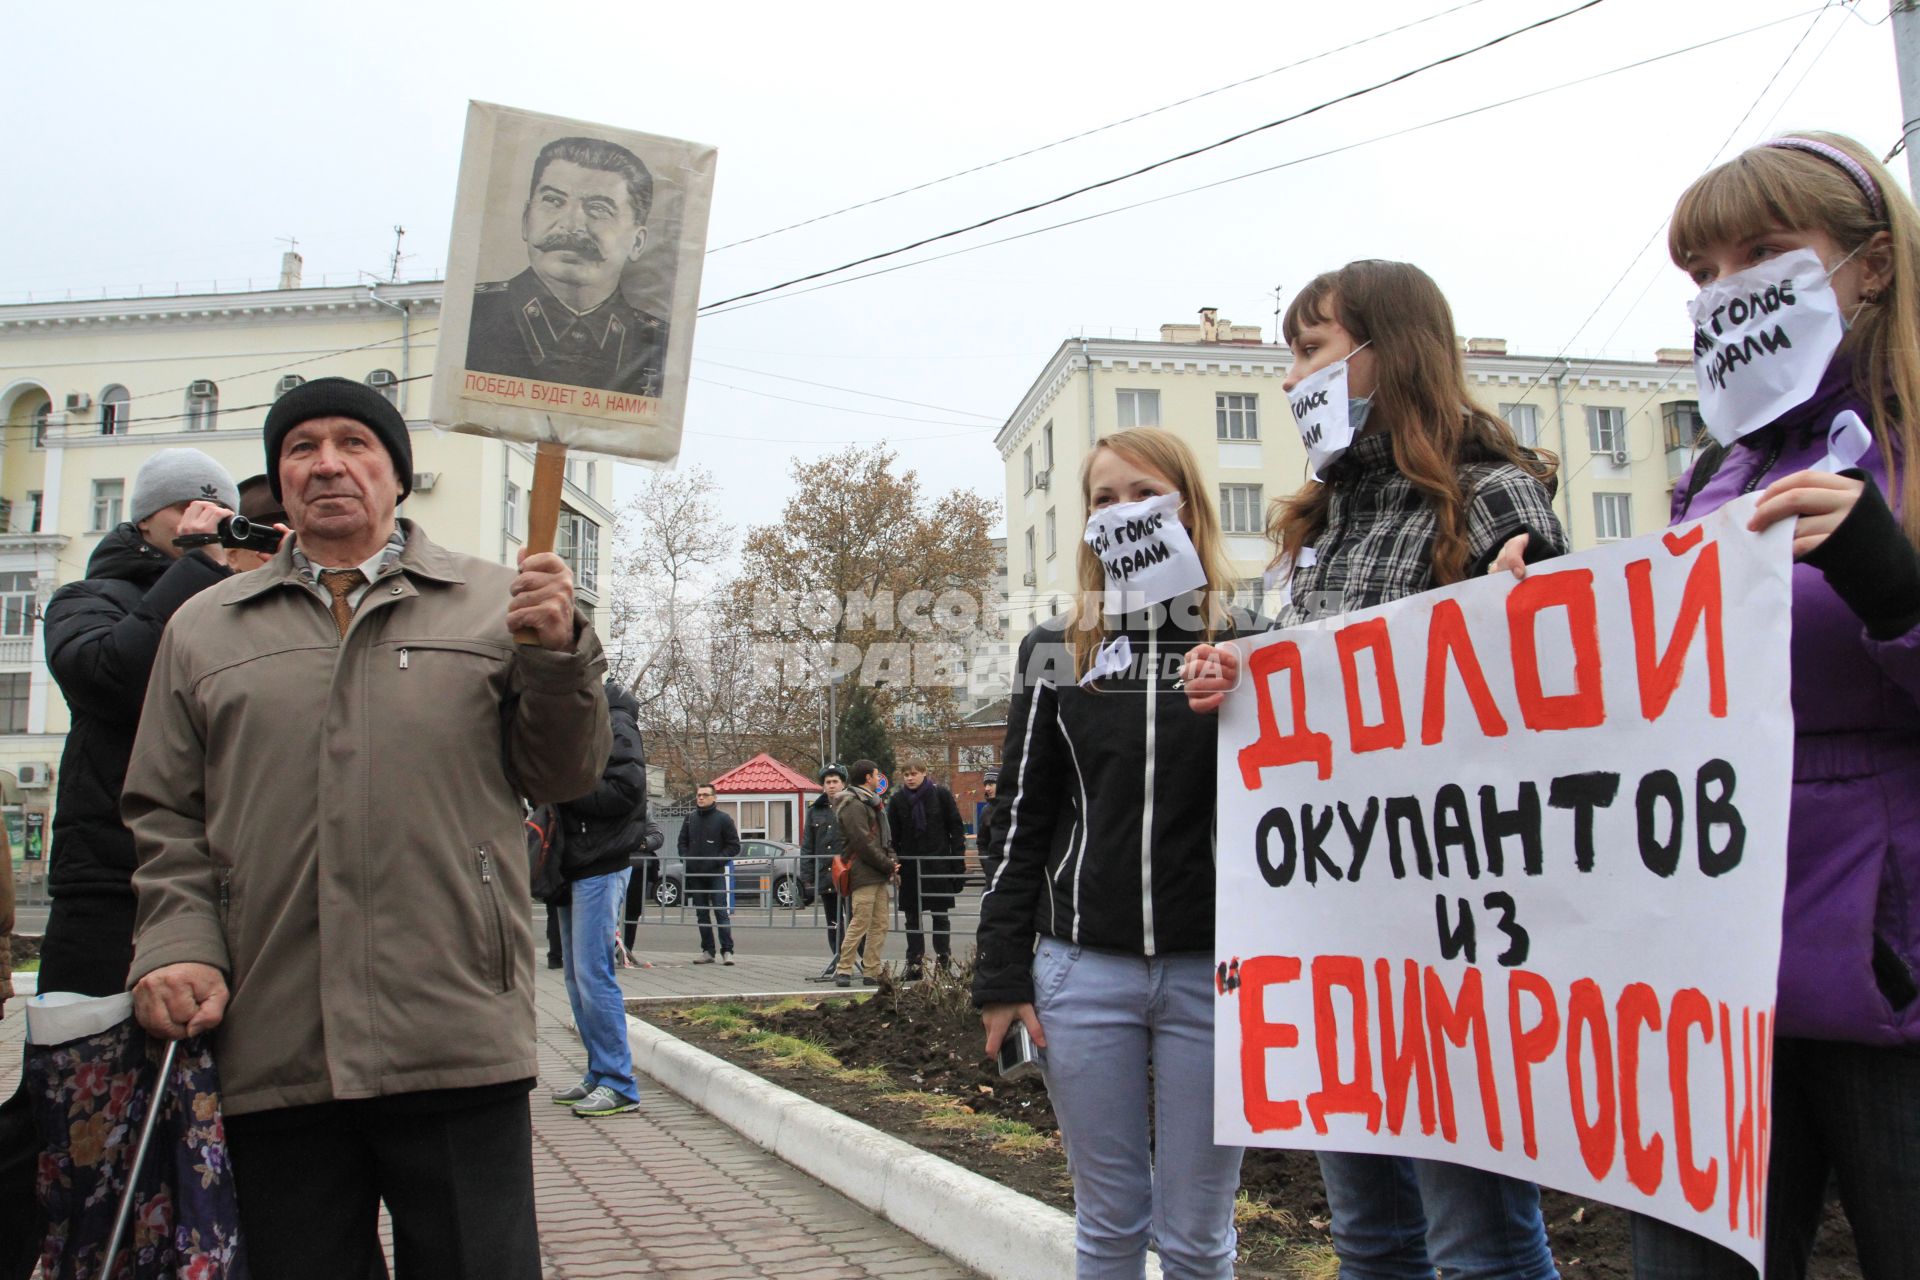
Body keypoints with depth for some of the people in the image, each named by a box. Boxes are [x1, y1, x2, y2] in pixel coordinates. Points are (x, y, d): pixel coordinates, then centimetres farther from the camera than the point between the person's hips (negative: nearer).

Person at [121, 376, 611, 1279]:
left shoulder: (494, 604, 7)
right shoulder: (203, 629, 16)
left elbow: (562, 777, 5)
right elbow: (163, 819, 14)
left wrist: (557, 655, -11)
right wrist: (177, 945, -1)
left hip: (457, 1045, -2)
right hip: (269, 1057, 3)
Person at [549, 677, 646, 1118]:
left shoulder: (613, 724, -11)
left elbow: (626, 790, -22)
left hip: (600, 870, -10)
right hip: (574, 869, 10)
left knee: (594, 975, -10)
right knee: (578, 978, 12)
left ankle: (618, 1085, -3)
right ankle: (599, 1074, 21)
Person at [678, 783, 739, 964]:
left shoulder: (723, 818, -3)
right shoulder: (690, 818, 11)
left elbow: (734, 846, -2)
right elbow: (682, 842, 19)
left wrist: (718, 861, -12)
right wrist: (685, 859, 2)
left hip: (715, 874, -5)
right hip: (695, 874, 5)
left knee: (720, 912, -8)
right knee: (702, 914, 8)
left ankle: (727, 951, -6)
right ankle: (707, 951, 14)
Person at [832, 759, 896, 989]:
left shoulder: (870, 802, 22)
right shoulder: (853, 805, -11)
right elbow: (863, 842, -17)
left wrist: (891, 862, 6)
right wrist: (888, 865, -11)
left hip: (879, 875, 10)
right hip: (863, 874, -10)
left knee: (879, 925, 7)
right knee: (860, 923, -11)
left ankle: (871, 972, 10)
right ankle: (843, 970, -3)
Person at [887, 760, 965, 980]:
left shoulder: (941, 794, -1)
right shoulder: (896, 800, 4)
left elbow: (956, 829, 1)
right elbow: (892, 836, 5)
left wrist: (958, 862, -4)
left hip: (938, 863, -2)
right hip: (910, 866, 2)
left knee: (940, 915, 4)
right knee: (912, 917, 5)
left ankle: (943, 960, 11)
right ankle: (914, 963, 10)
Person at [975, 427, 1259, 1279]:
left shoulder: (1245, 644, 3)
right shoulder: (1056, 650, 6)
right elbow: (1022, 818, 6)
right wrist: (1001, 975, 2)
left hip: (1215, 972, -1)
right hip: (1084, 970, 1)